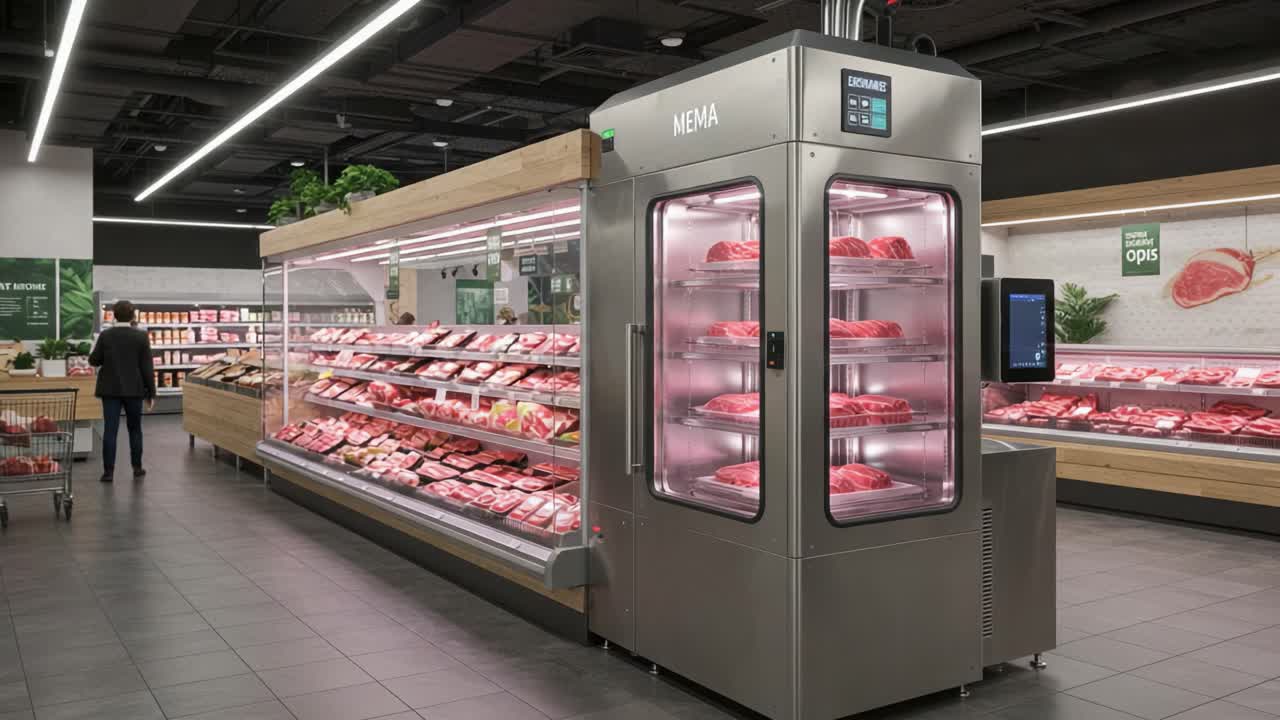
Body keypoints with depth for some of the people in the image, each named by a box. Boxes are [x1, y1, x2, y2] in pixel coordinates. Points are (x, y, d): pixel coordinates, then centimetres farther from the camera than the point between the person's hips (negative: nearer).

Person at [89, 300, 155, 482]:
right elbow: (147, 367, -5)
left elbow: (94, 361, 3)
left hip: (110, 390, 0)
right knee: (135, 429, 12)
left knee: (110, 430, 0)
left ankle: (108, 471, -2)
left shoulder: (105, 335, -4)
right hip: (134, 390, 0)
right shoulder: (141, 336, -5)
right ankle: (137, 468, 16)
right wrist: (151, 392, 0)